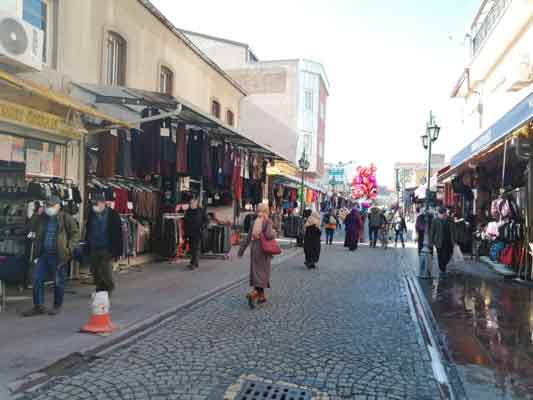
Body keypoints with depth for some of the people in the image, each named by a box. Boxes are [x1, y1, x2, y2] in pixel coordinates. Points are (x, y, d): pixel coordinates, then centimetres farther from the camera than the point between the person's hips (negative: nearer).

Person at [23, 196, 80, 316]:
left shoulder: (66, 218, -6)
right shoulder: (41, 218, 10)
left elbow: (75, 233, -6)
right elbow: (32, 229, 26)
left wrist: (69, 248, -13)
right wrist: (32, 235, 5)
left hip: (58, 255, -5)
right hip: (43, 254, 5)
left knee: (58, 281, 5)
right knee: (37, 279, 4)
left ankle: (57, 306, 19)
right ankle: (38, 306, 15)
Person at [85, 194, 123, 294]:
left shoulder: (113, 215, -8)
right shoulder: (91, 215, 8)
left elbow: (118, 234, -9)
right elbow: (88, 232, 17)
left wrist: (117, 251, -13)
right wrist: (87, 248, 12)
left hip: (107, 249, -5)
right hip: (93, 249, 5)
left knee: (106, 272, -6)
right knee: (96, 273, 11)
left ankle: (109, 289, 15)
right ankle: (99, 291, 26)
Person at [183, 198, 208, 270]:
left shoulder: (201, 211, -1)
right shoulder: (188, 212, 11)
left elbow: (206, 220, 3)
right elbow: (185, 222, 17)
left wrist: (203, 226, -14)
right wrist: (185, 232, 12)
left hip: (198, 233, -5)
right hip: (190, 233, 5)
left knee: (196, 248, -9)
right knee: (191, 248, 9)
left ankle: (194, 264, -12)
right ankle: (196, 262, 21)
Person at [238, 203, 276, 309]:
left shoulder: (255, 221, 9)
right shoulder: (267, 221, -8)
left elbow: (248, 237, 11)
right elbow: (268, 235, -22)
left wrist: (242, 249, 16)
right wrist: (274, 233, 0)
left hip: (254, 248, 6)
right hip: (263, 249, -6)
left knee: (256, 272, 13)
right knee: (262, 272, -2)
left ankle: (261, 296, 22)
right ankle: (253, 293, -20)